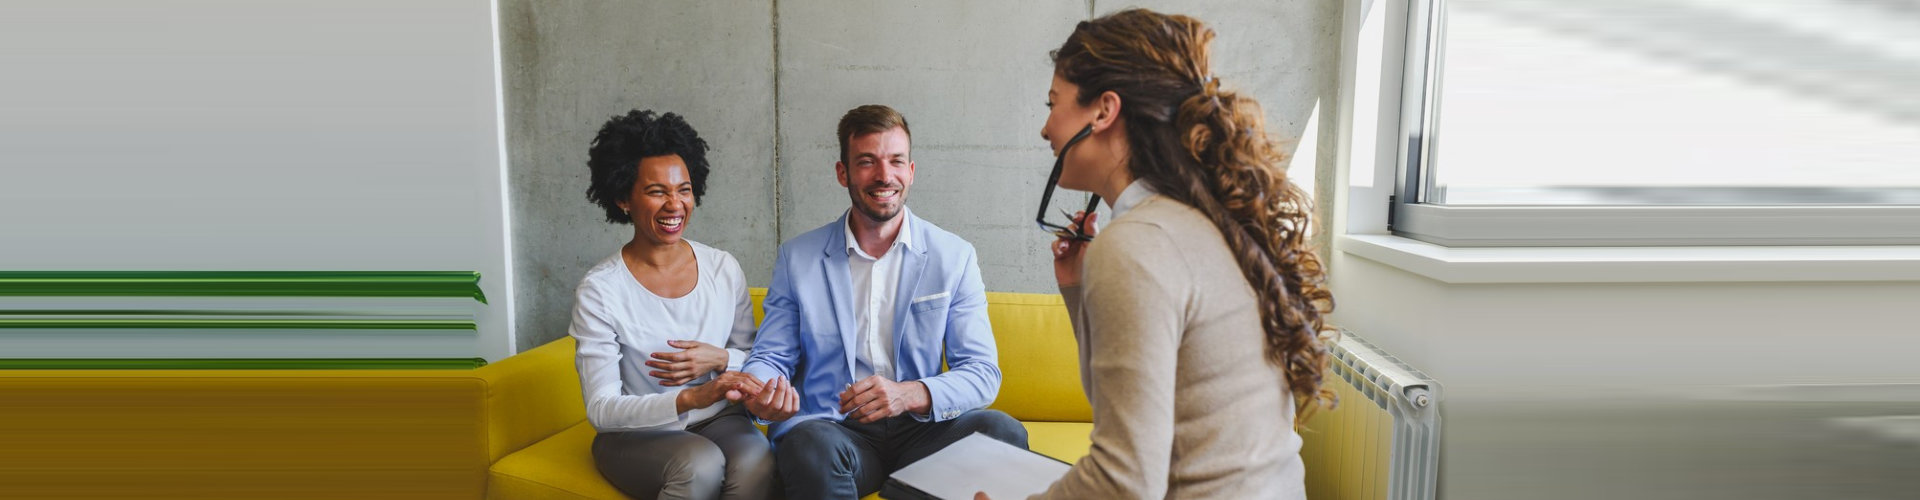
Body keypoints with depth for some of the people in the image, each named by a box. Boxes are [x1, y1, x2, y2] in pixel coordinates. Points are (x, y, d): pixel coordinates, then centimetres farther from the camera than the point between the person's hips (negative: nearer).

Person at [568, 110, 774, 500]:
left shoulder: (724, 270, 0)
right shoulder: (599, 290, -10)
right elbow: (602, 410, -13)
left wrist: (720, 360, -14)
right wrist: (690, 398, -30)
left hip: (718, 422, 3)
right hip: (635, 435, -2)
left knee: (756, 463, -30)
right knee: (700, 464, -34)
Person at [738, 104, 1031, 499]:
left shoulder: (954, 257, 3)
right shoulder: (797, 258, 5)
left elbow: (982, 372, -3)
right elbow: (771, 356, 6)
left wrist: (910, 394, -23)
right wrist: (760, 394, -20)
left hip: (920, 429, 1)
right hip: (829, 428, -1)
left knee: (1004, 432, -28)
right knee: (811, 446, -36)